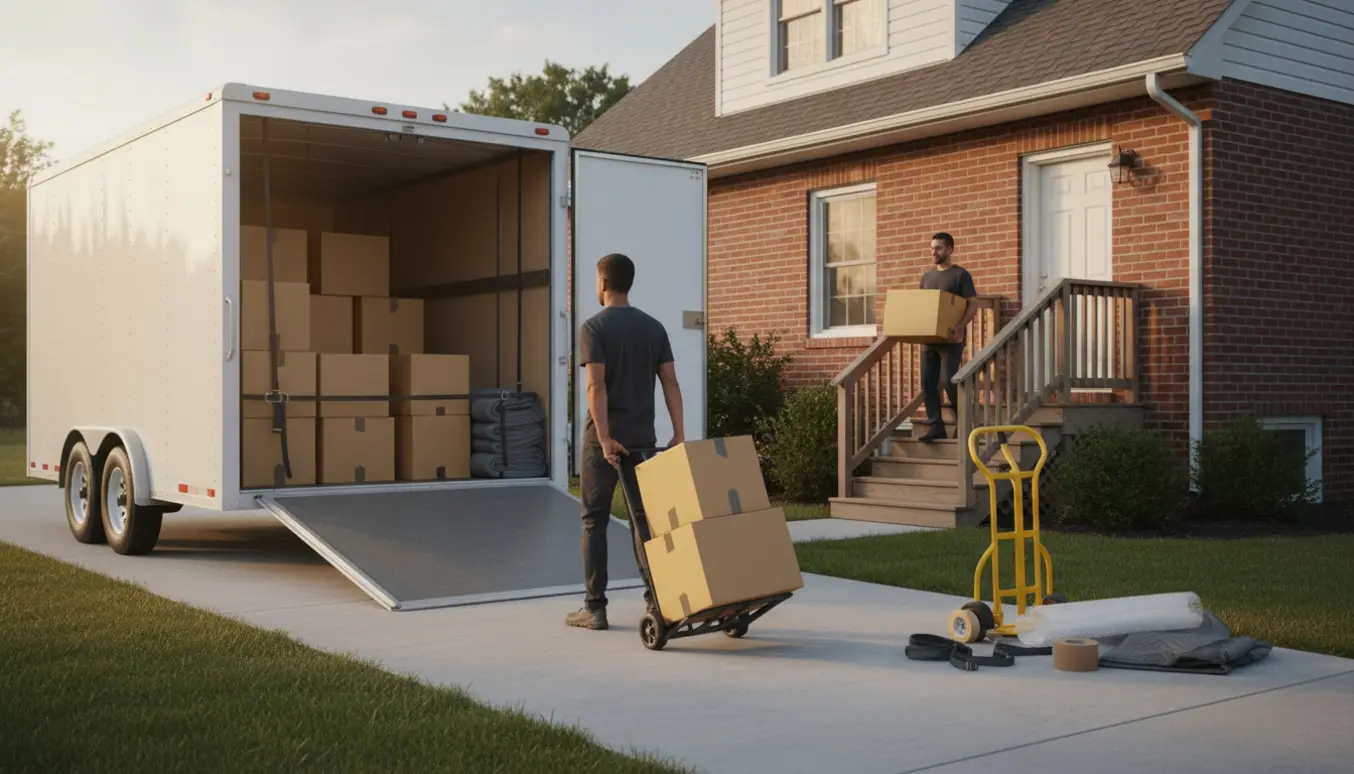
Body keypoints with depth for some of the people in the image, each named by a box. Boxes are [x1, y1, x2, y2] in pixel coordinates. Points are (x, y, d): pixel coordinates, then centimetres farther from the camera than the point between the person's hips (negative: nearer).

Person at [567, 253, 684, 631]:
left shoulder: (594, 327, -8)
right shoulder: (654, 327, 8)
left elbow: (596, 386, -17)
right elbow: (670, 383, 1)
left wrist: (604, 438, -19)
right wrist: (679, 434, -1)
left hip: (605, 438, -4)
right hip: (643, 437, 4)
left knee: (595, 521, 3)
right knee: (646, 518, 10)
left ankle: (595, 607, 4)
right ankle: (657, 599, 7)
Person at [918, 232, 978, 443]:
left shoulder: (960, 274, -3)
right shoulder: (927, 276, 16)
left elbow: (973, 306, -8)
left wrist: (960, 327, -25)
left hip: (951, 337, -6)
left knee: (948, 381, -10)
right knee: (928, 382, 1)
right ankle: (936, 426, 5)